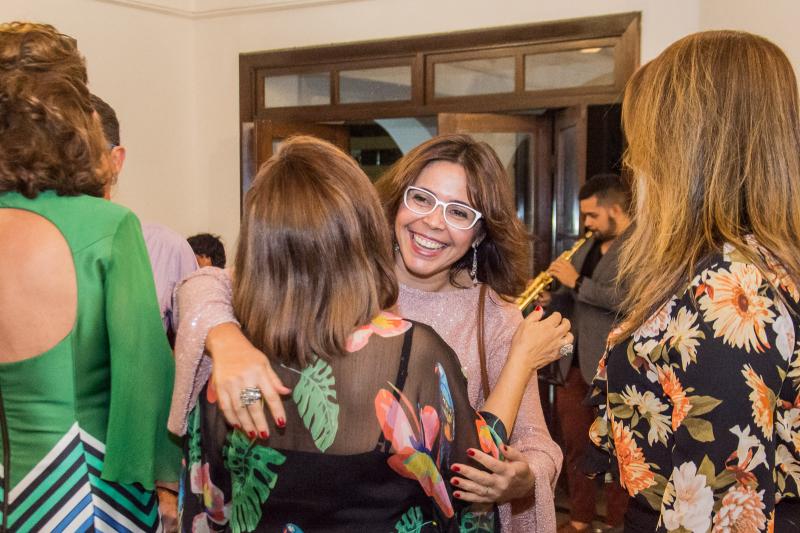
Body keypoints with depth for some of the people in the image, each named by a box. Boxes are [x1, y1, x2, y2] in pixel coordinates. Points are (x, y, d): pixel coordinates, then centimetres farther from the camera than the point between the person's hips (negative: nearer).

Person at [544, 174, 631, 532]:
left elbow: (629, 298, -23)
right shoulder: (588, 247, 16)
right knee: (575, 446, 13)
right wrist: (548, 299, 3)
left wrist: (577, 282, -17)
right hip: (575, 364, 8)